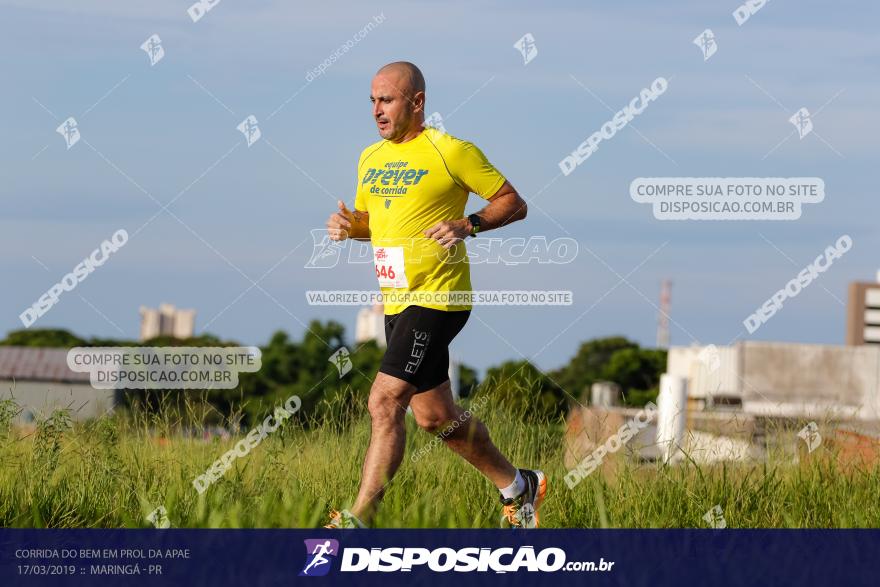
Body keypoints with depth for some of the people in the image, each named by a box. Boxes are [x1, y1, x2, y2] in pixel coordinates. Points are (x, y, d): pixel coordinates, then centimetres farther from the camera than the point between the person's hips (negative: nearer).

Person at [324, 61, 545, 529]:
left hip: (437, 298, -9)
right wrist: (348, 224, 3)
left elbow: (514, 204, -4)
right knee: (433, 415, 15)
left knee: (384, 402, -17)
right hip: (397, 301, 9)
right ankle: (516, 486, 33)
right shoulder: (371, 158, 12)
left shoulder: (452, 152, -9)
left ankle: (357, 521, -16)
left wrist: (467, 225, -20)